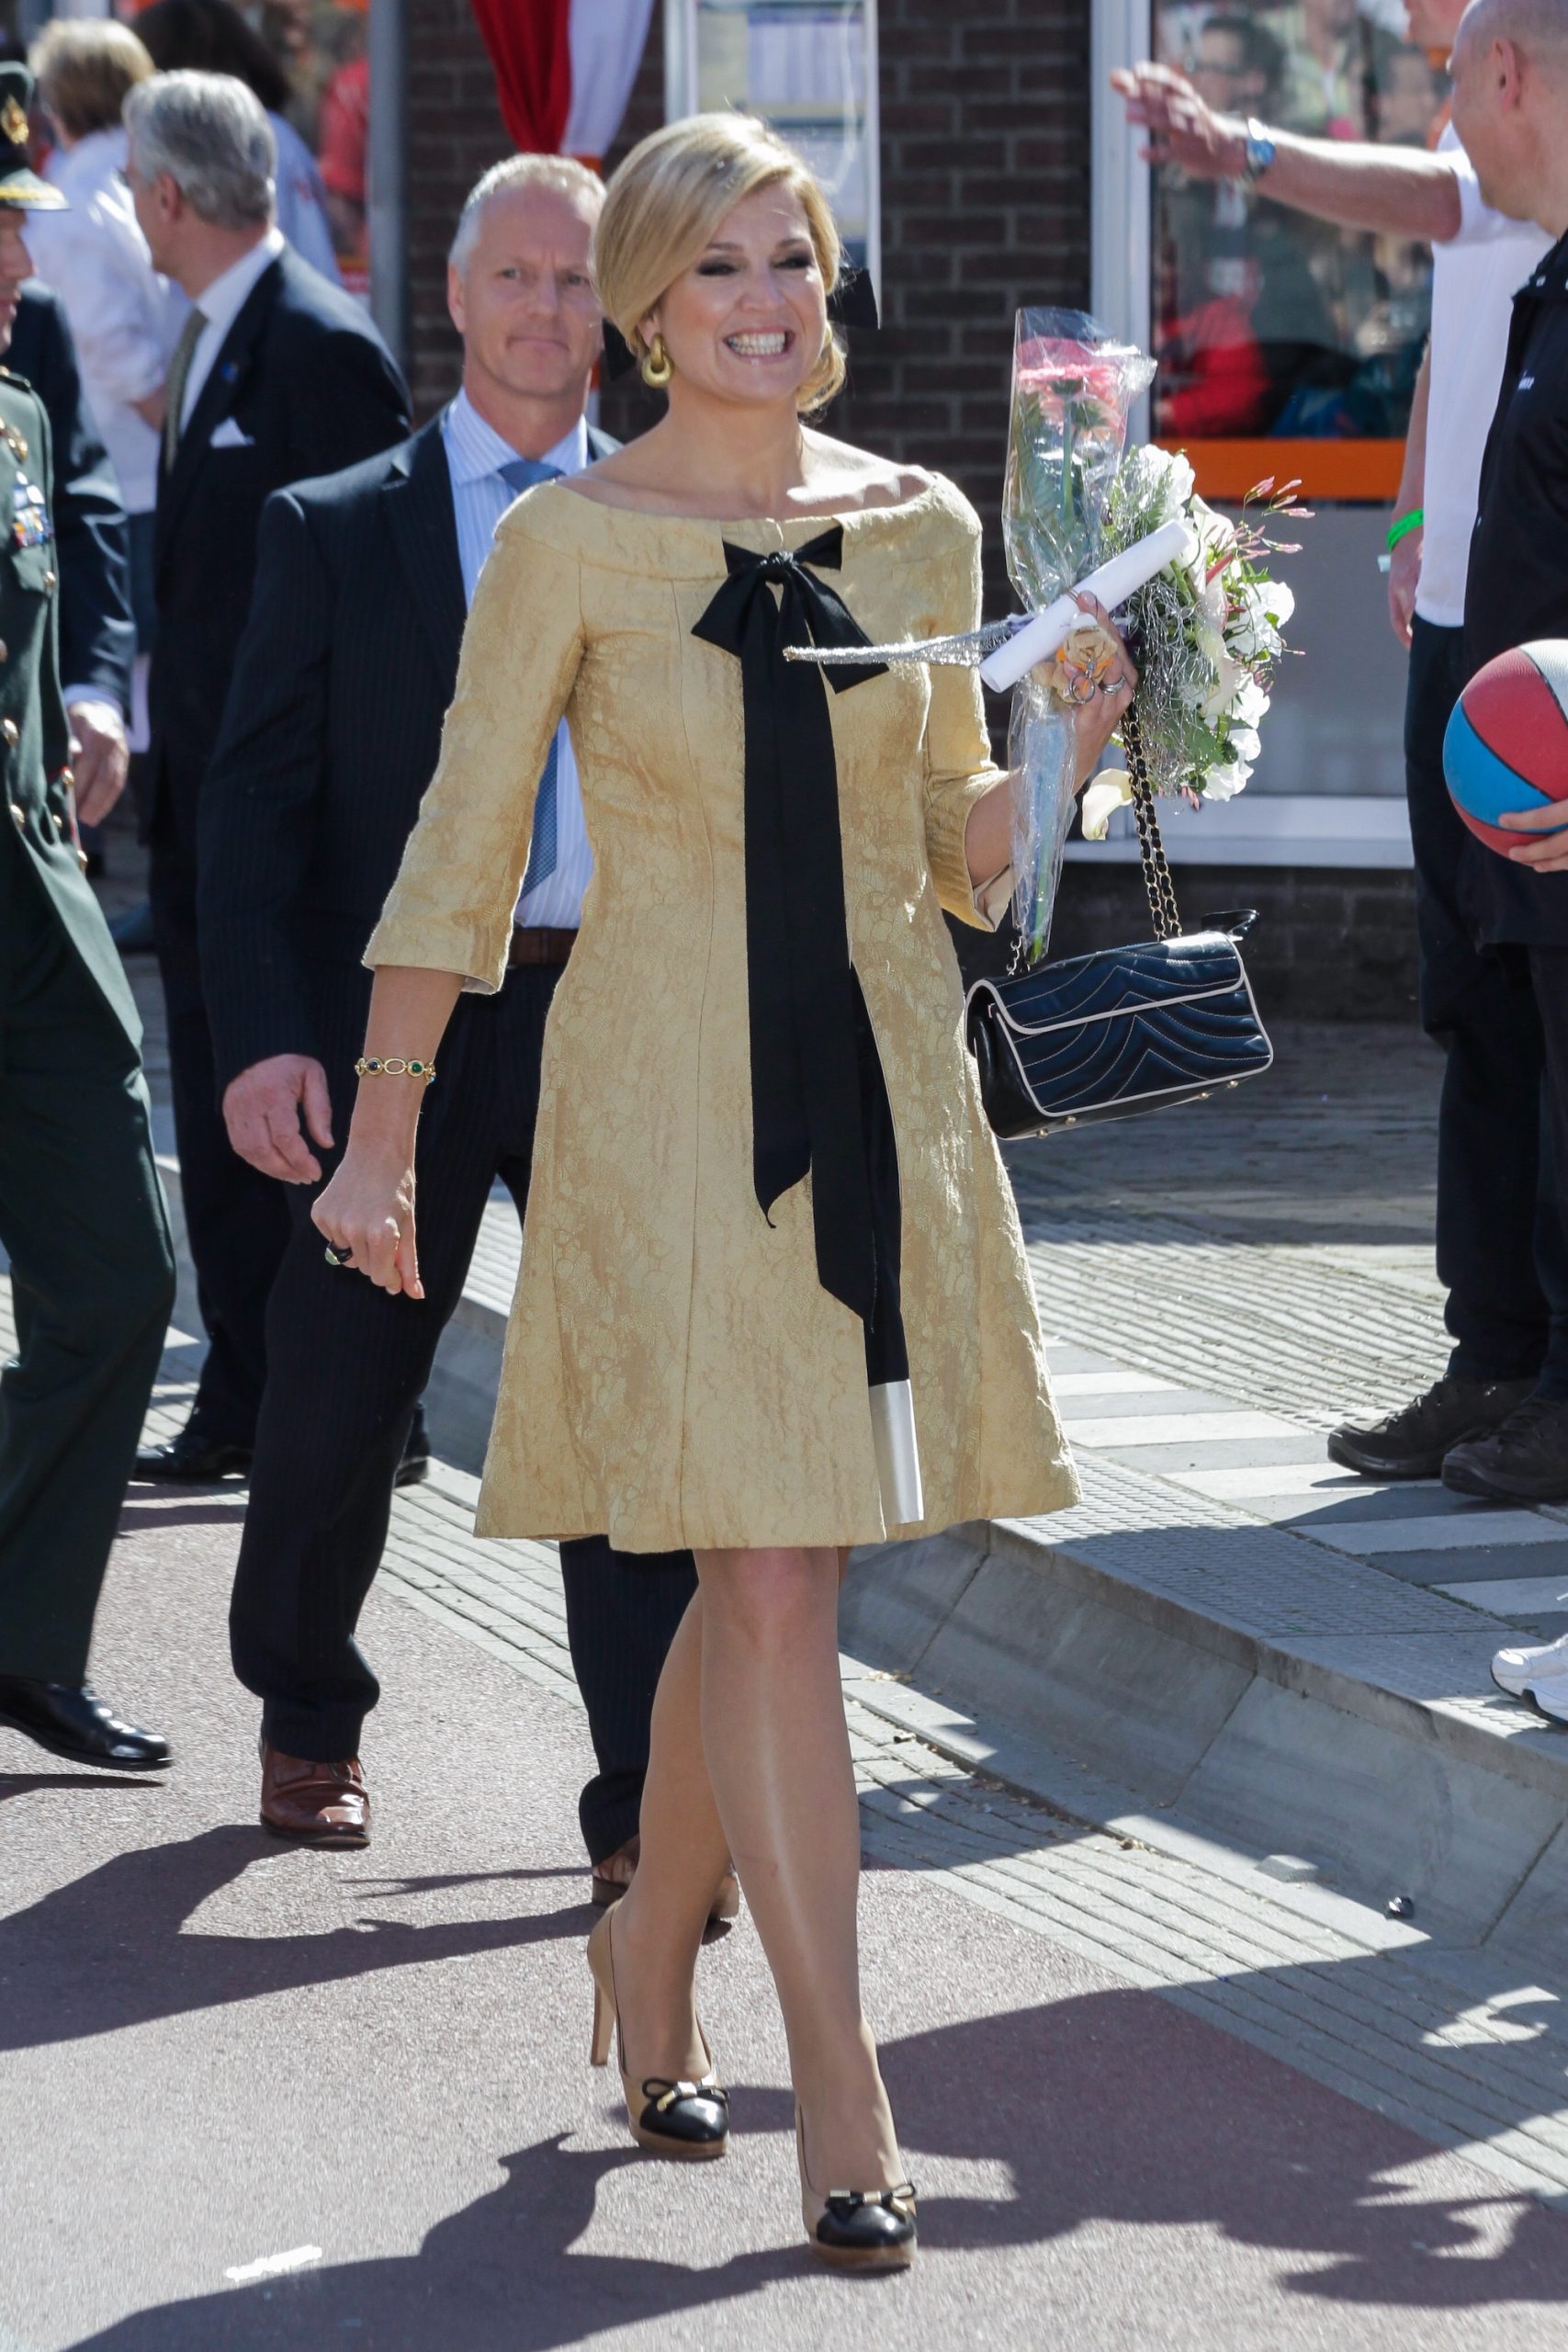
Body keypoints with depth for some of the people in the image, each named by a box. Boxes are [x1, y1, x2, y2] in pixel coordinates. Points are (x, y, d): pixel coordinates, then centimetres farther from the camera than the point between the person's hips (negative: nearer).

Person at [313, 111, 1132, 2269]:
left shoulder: (919, 529, 7)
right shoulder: (569, 545, -4)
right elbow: (462, 852, 1)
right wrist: (385, 1135, 1)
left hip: (880, 1085, 4)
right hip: (665, 1098, -4)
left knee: (767, 1573, 11)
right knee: (771, 1582, -9)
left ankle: (651, 1954, 35)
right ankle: (844, 2106, -8)